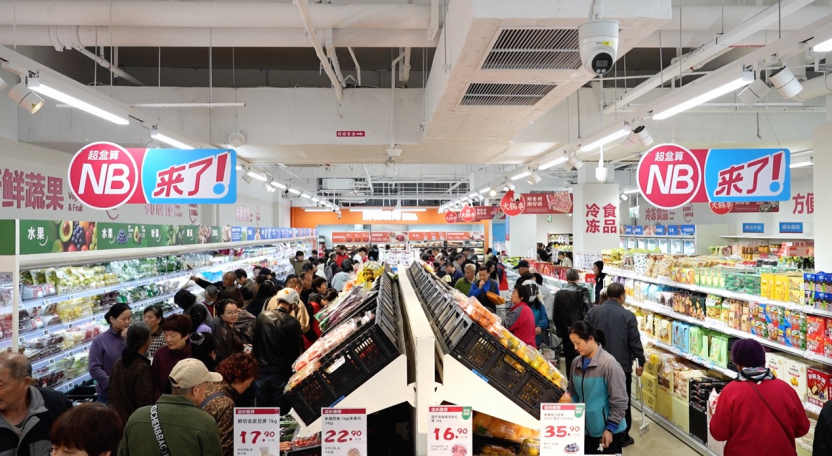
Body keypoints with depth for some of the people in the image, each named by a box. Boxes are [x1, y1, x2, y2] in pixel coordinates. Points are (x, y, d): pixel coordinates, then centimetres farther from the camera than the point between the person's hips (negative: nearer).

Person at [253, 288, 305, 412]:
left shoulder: (261, 316, -3)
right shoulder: (292, 322, -17)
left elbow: (255, 341, 8)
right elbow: (298, 350, -9)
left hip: (261, 371, 4)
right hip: (281, 373, -4)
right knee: (281, 413, 8)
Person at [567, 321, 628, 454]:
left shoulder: (609, 364, -19)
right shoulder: (576, 363, 1)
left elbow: (619, 401, -16)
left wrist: (610, 428, -14)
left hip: (606, 430, -6)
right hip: (584, 428, 6)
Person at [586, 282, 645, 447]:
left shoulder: (593, 312, -3)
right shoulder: (628, 315, -11)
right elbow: (635, 342, -9)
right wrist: (641, 362, 2)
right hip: (622, 365, -2)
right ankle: (623, 437, 18)